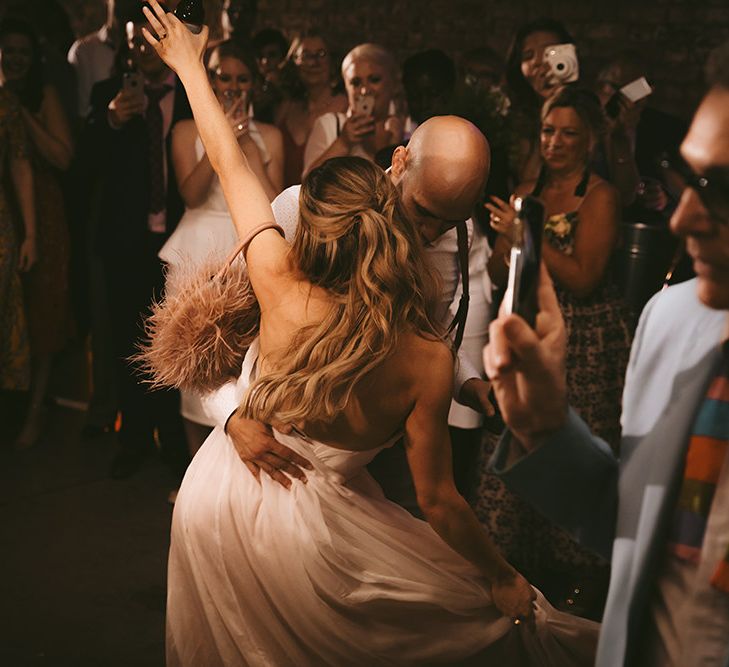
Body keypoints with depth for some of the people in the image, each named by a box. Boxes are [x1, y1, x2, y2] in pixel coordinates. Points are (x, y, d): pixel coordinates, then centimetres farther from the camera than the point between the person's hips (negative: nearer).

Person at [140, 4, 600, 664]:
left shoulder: (282, 291, -22)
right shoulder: (428, 360, -24)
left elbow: (230, 163, -8)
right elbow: (438, 500, -15)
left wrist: (188, 62, 7)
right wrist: (503, 580, 0)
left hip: (218, 490, 3)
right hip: (305, 524, -2)